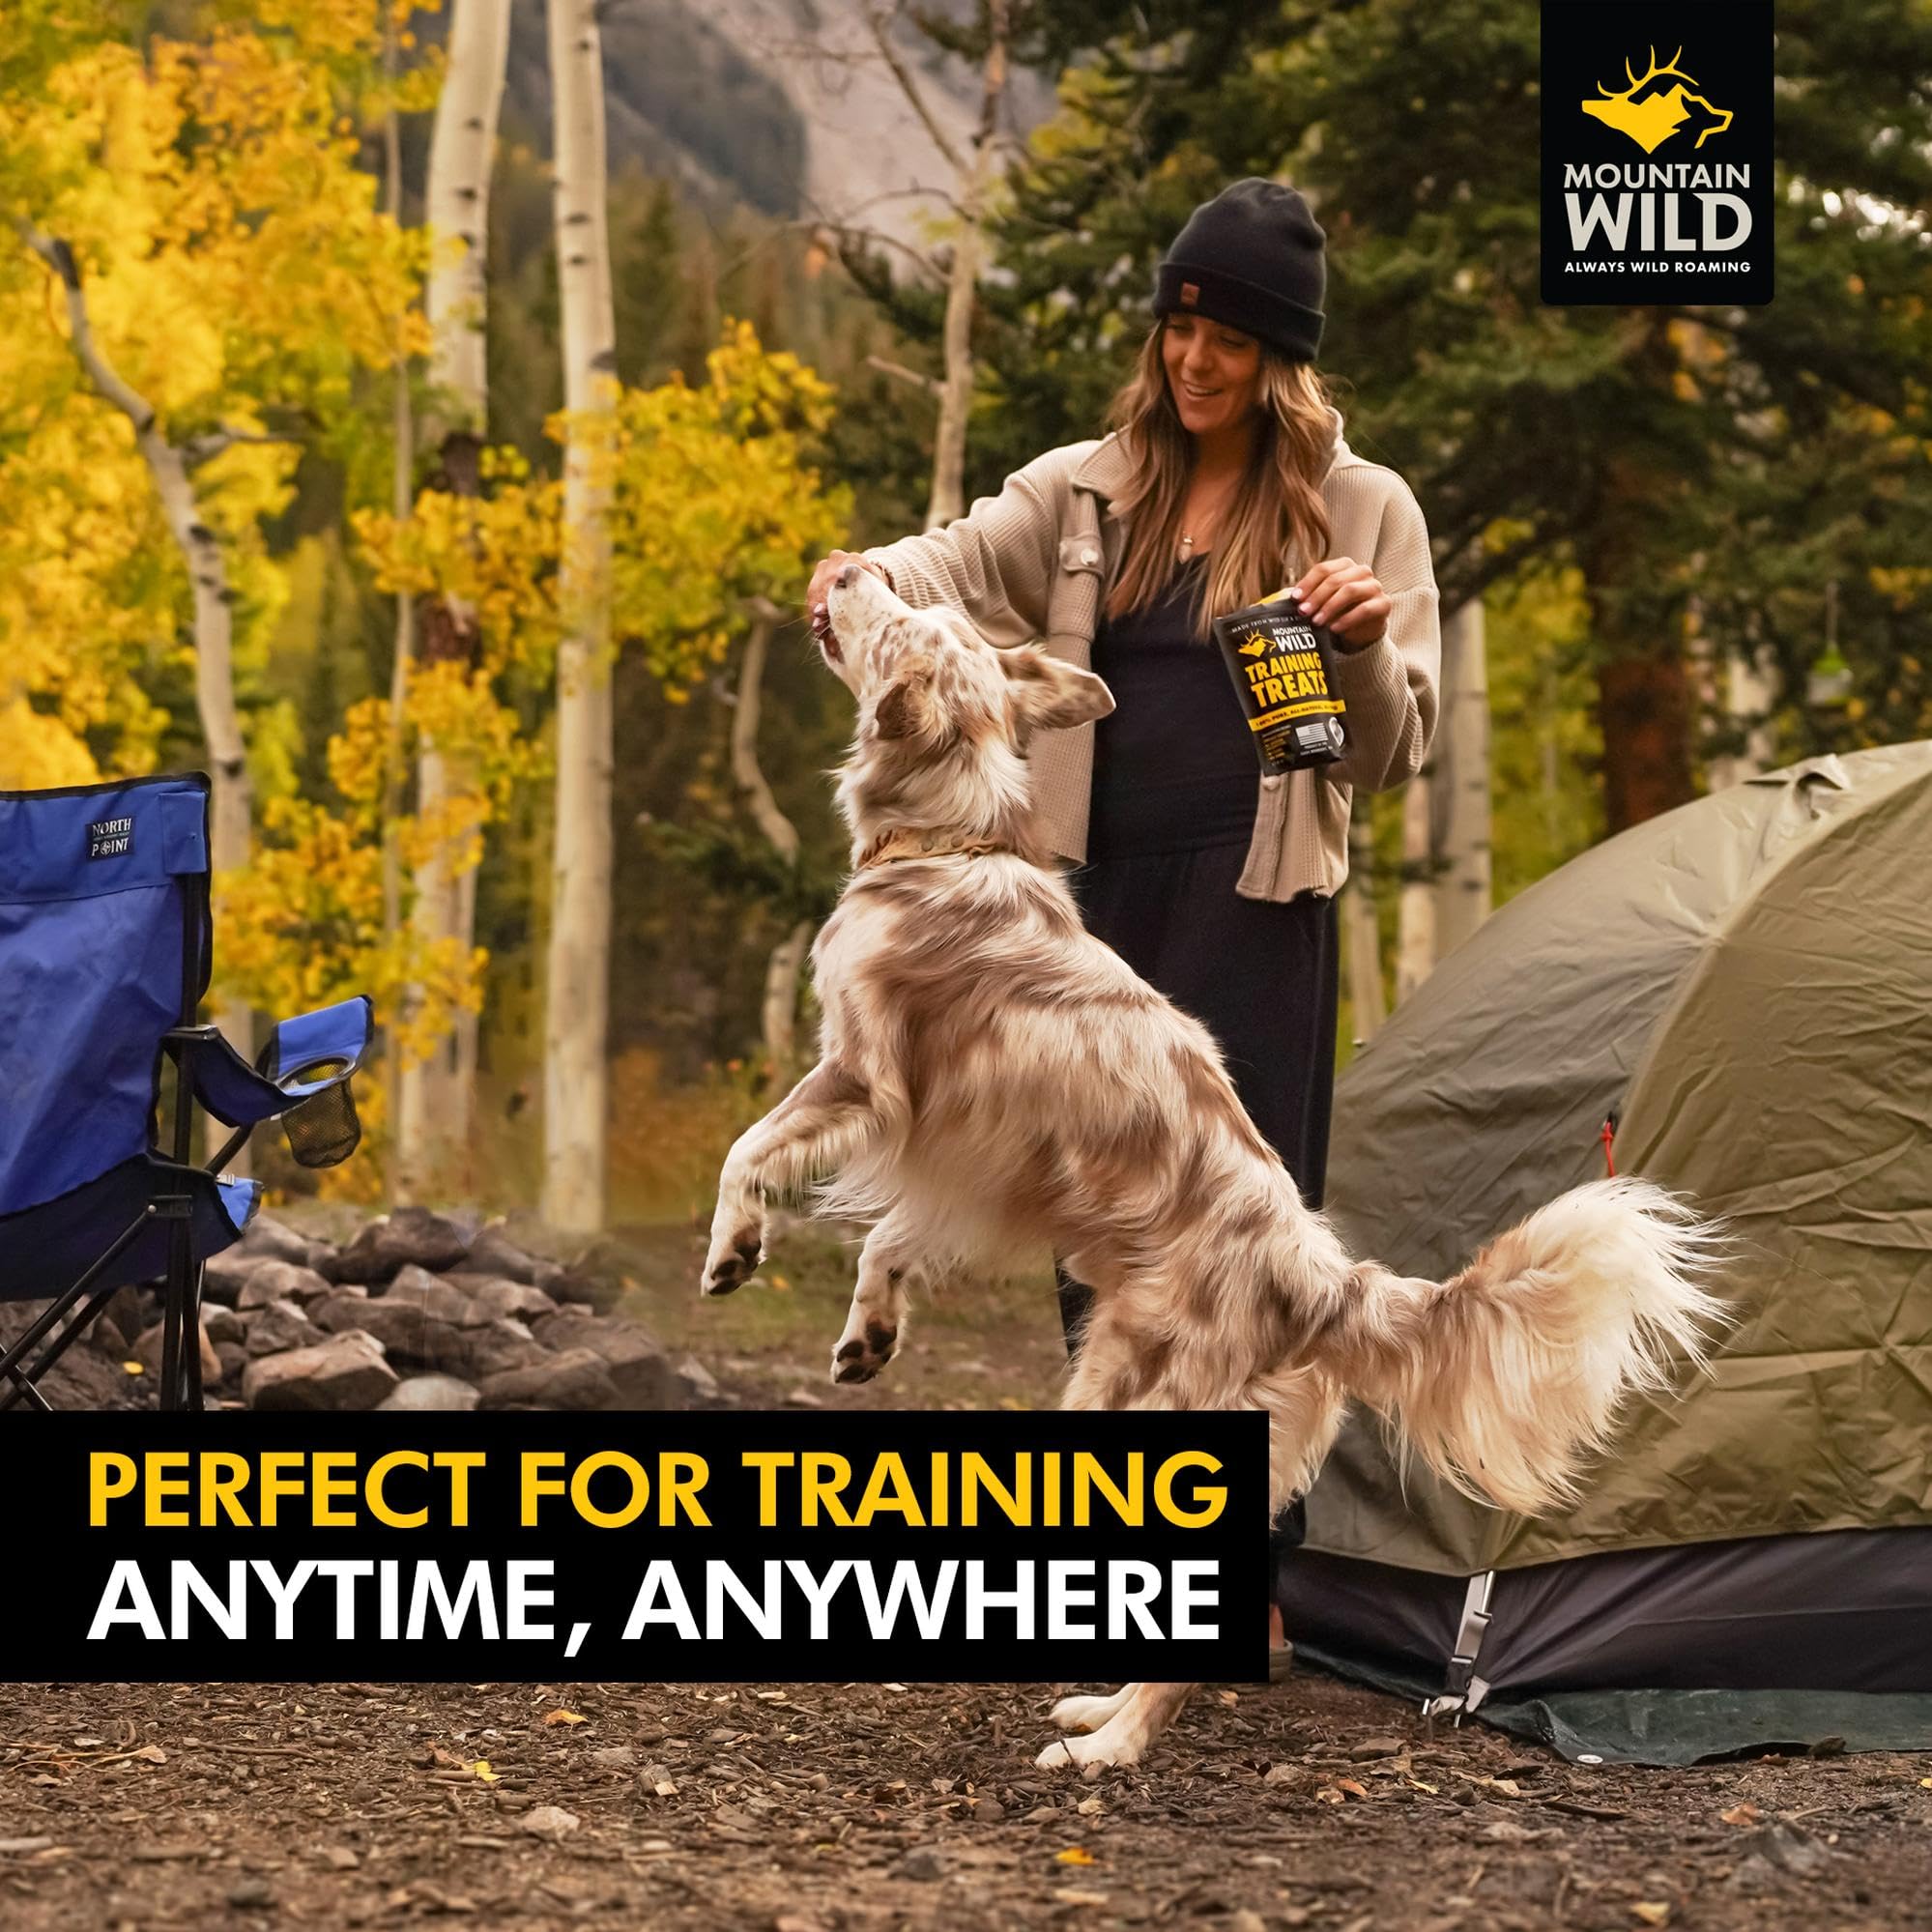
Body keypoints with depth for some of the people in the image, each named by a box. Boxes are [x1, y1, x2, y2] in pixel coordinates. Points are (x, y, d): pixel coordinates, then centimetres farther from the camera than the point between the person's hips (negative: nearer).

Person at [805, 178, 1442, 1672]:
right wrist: (864, 579, -25)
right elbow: (955, 563, -3)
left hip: (1254, 905, -4)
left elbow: (1394, 753, 2)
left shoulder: (1362, 510, 3)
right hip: (1099, 892, 4)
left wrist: (1365, 645, -18)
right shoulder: (1087, 492, 11)